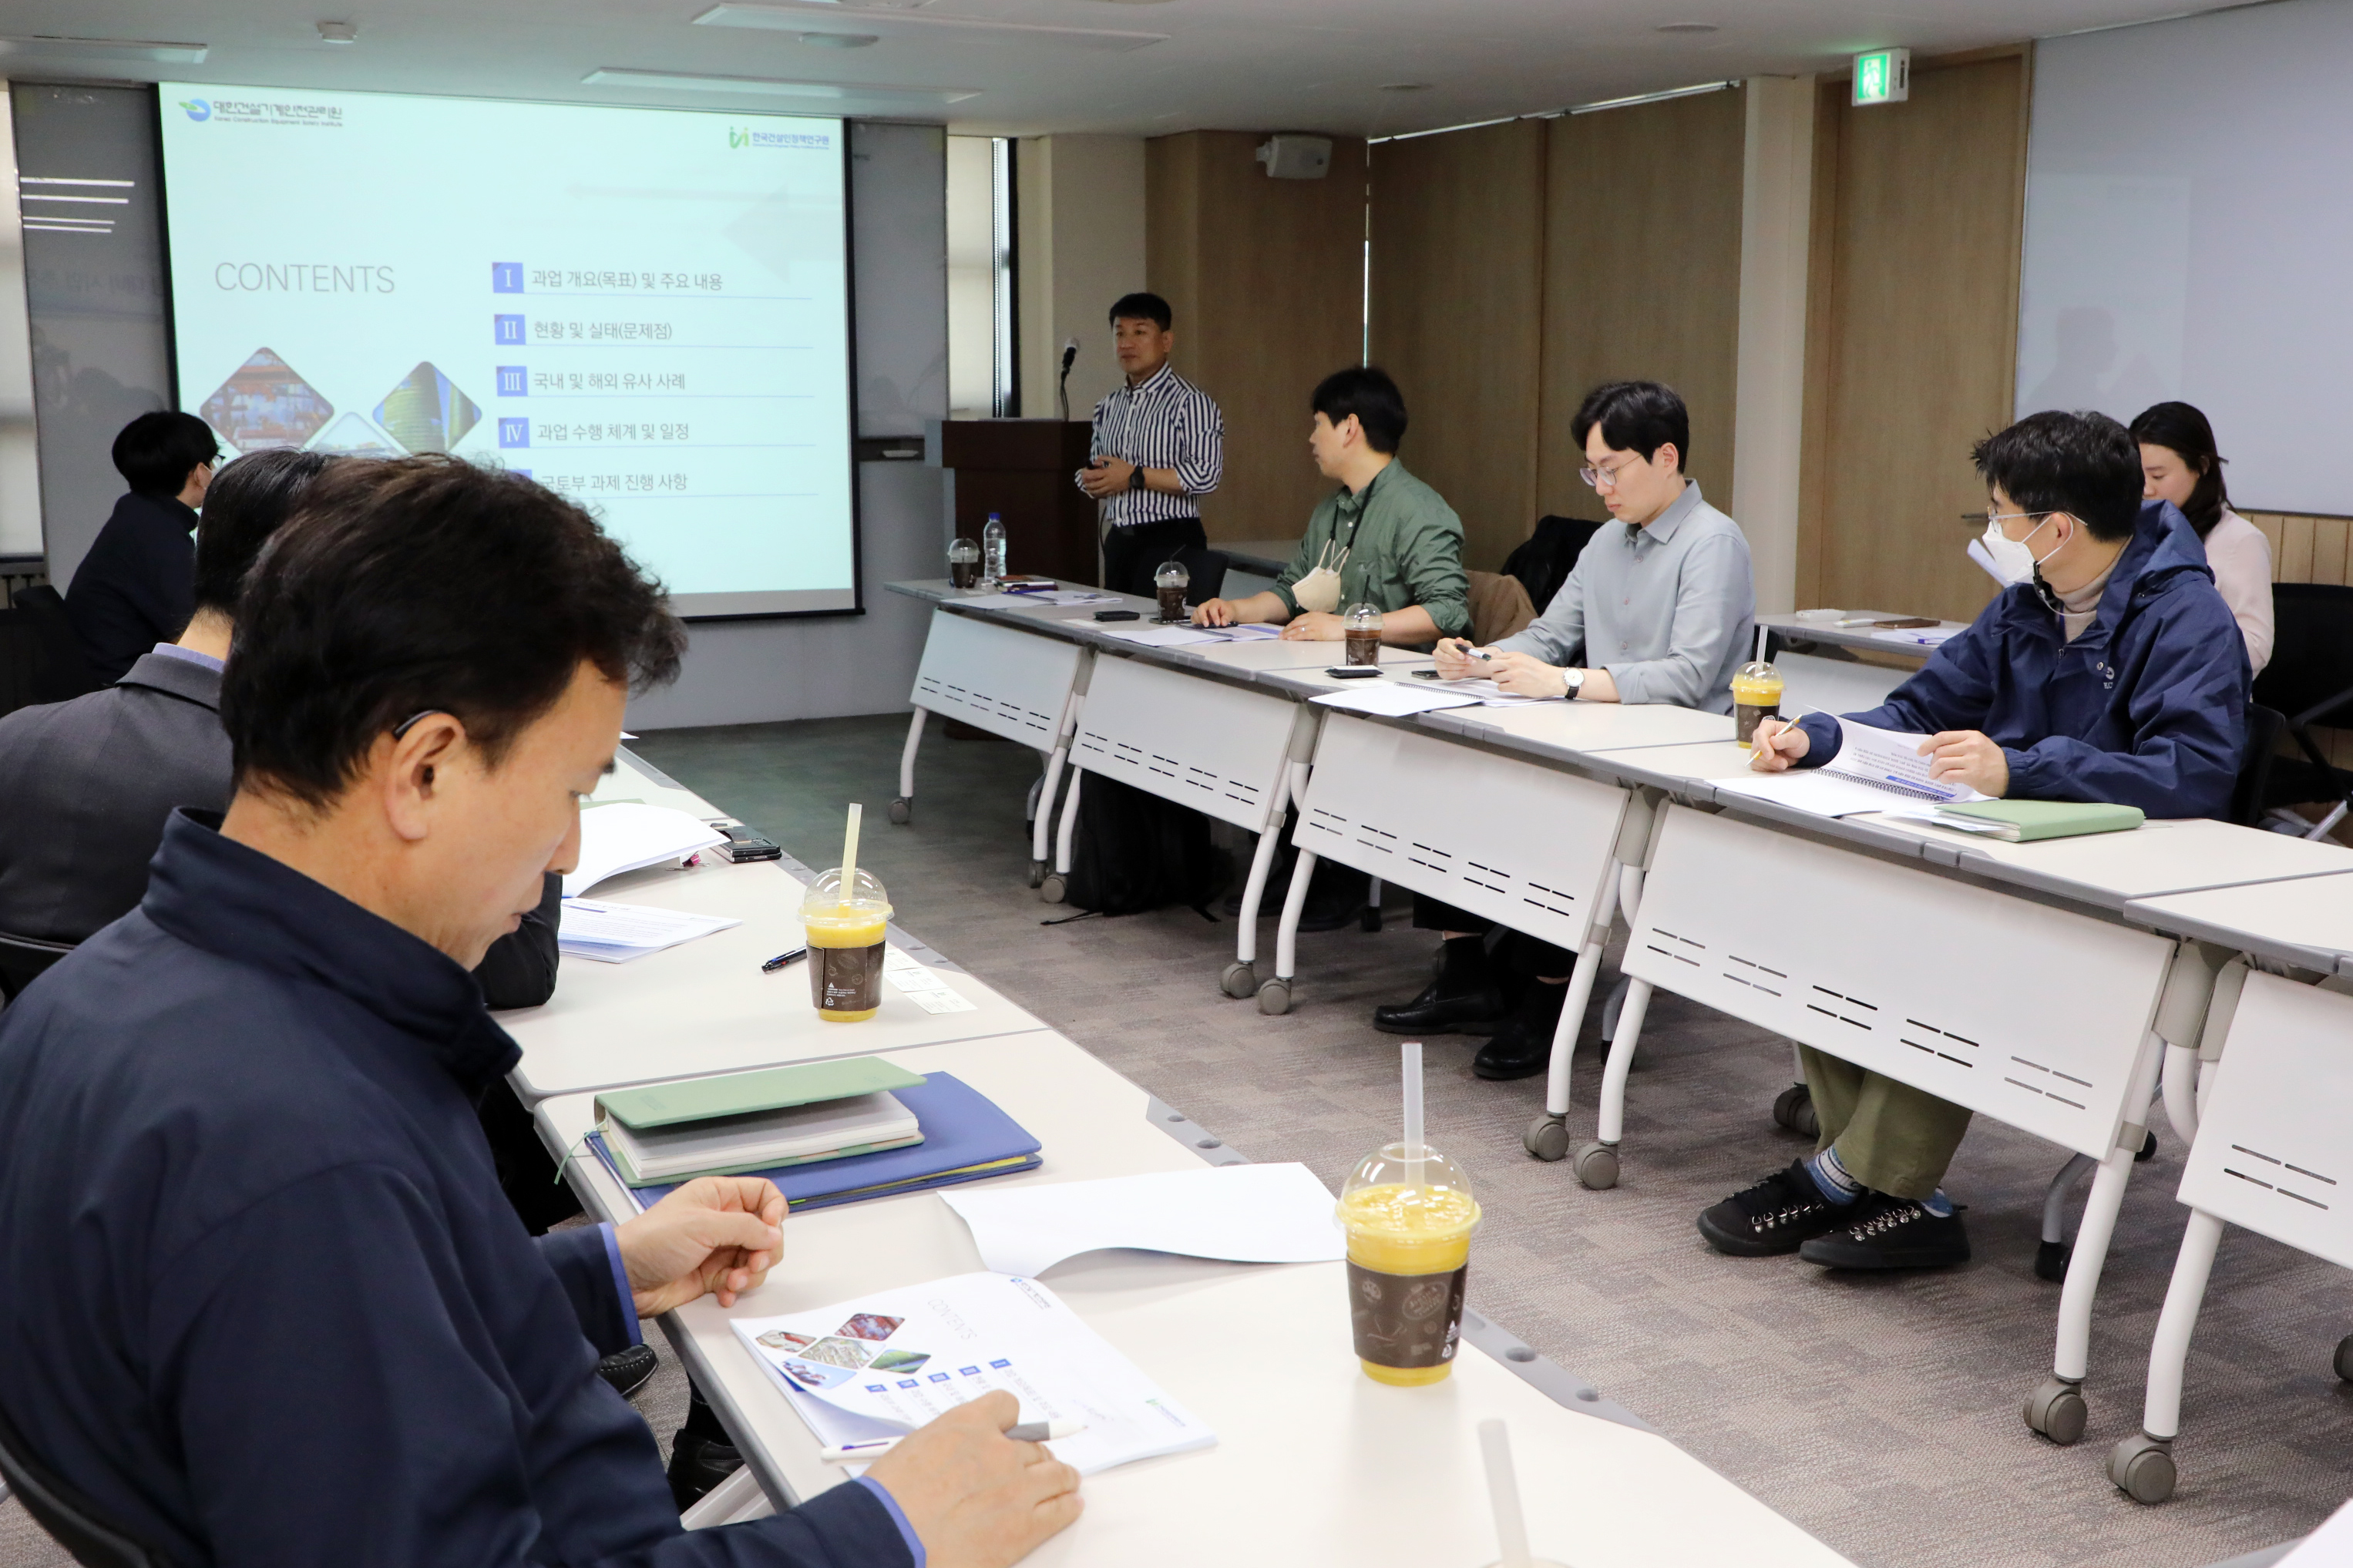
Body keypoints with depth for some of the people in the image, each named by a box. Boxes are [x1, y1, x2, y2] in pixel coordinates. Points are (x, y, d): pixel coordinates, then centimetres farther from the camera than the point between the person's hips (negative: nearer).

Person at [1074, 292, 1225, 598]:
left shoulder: (1189, 401, -9)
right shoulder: (1109, 406, 15)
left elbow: (1206, 475, -18)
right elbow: (1092, 466, 26)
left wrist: (1134, 477, -17)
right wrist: (1092, 481, 2)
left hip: (1170, 543, -7)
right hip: (1118, 540, 7)